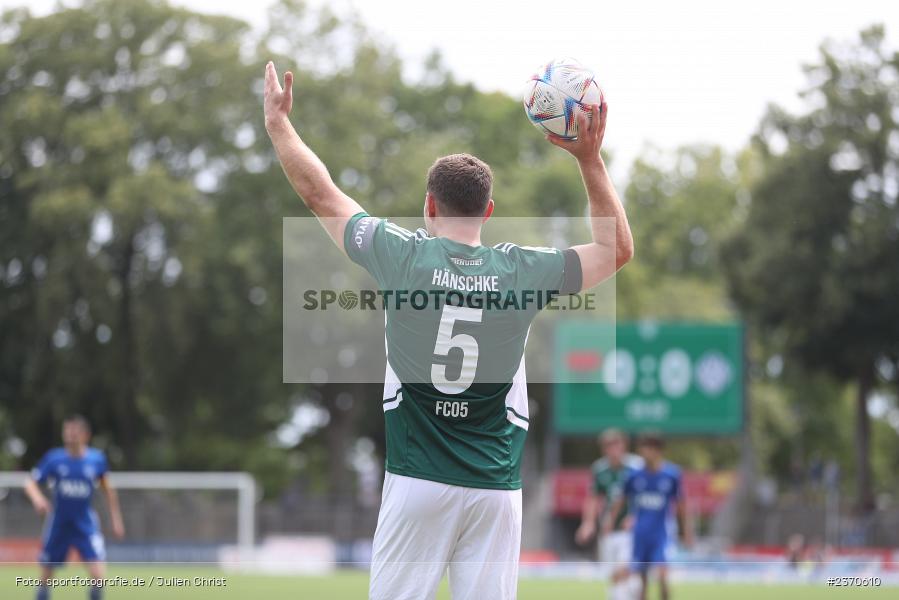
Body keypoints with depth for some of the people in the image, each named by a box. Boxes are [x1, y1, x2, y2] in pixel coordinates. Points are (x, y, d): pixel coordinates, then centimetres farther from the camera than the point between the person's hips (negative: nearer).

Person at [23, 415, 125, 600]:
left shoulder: (97, 459, -3)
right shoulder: (54, 458, -6)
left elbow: (108, 490, 10)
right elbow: (31, 483, -5)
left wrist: (116, 520, 12)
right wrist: (37, 498, -27)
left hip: (86, 524, 0)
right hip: (58, 522, 1)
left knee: (98, 575, -16)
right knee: (46, 574, 8)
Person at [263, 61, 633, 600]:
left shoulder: (404, 256, -3)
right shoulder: (523, 271, 0)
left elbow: (320, 194, 9)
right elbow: (618, 248, 15)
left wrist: (279, 122, 23)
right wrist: (591, 158, 14)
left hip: (417, 480, -1)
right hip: (496, 485, 1)